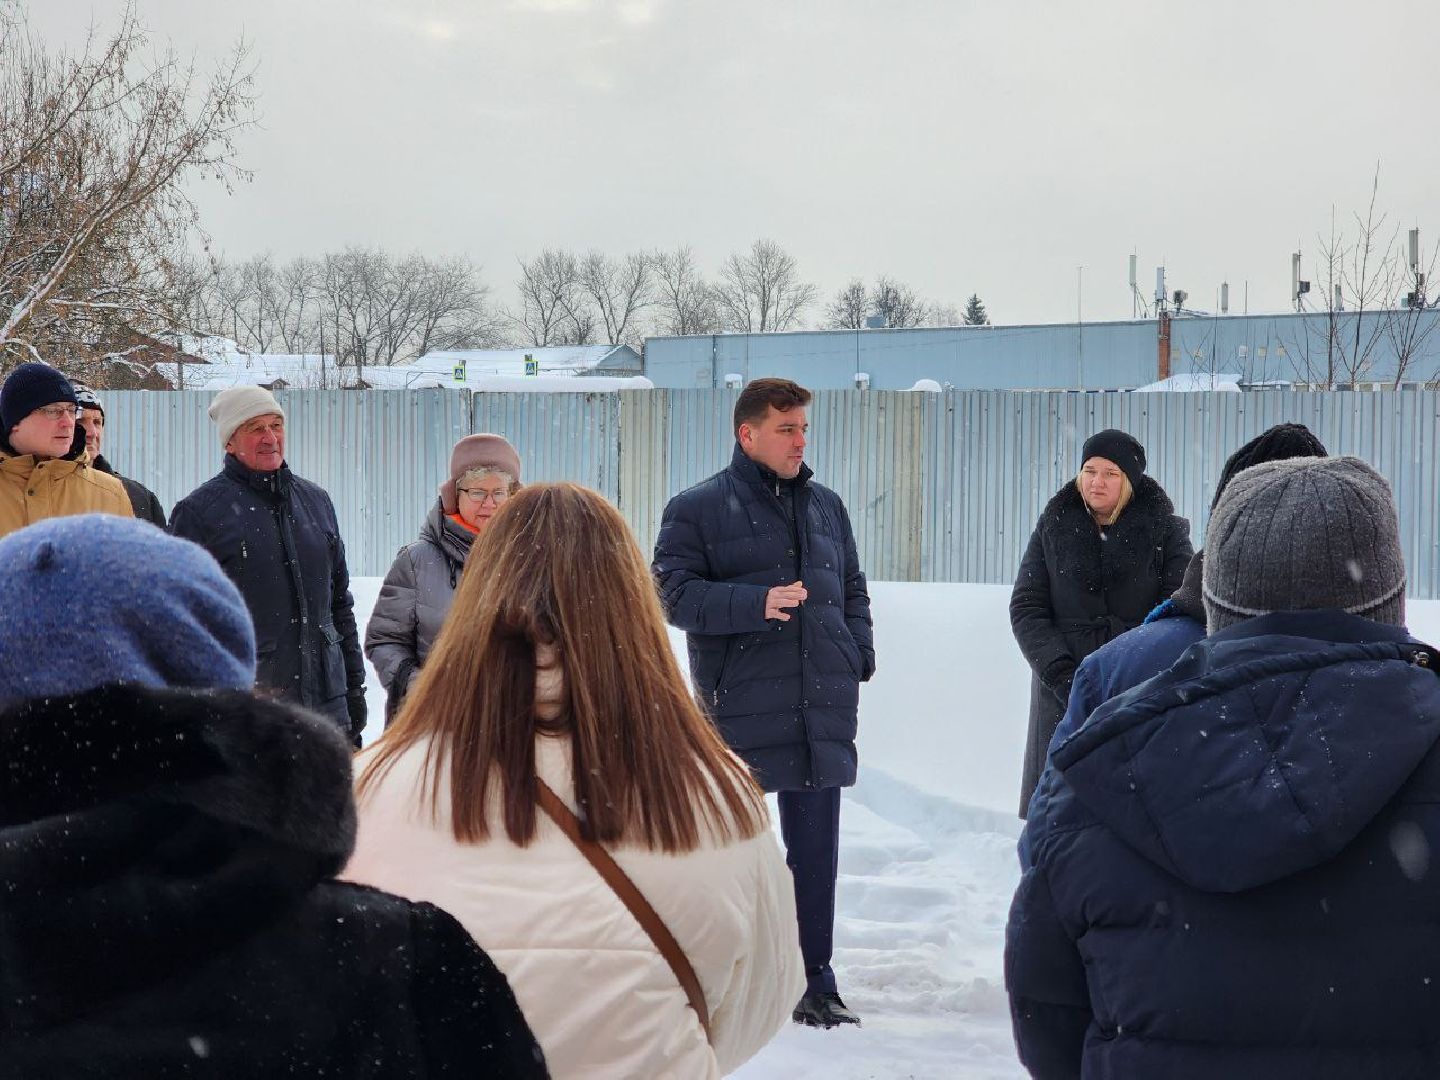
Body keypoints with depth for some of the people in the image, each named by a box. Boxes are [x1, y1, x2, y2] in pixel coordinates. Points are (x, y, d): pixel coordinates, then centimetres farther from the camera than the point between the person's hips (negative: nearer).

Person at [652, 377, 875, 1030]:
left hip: (822, 713, 5)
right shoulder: (698, 509, -1)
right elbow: (672, 591, -9)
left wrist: (857, 658, 8)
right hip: (739, 712, -4)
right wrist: (756, 603, -20)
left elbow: (852, 589, 24)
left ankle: (816, 987, 16)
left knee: (816, 850, 7)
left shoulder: (826, 507, 16)